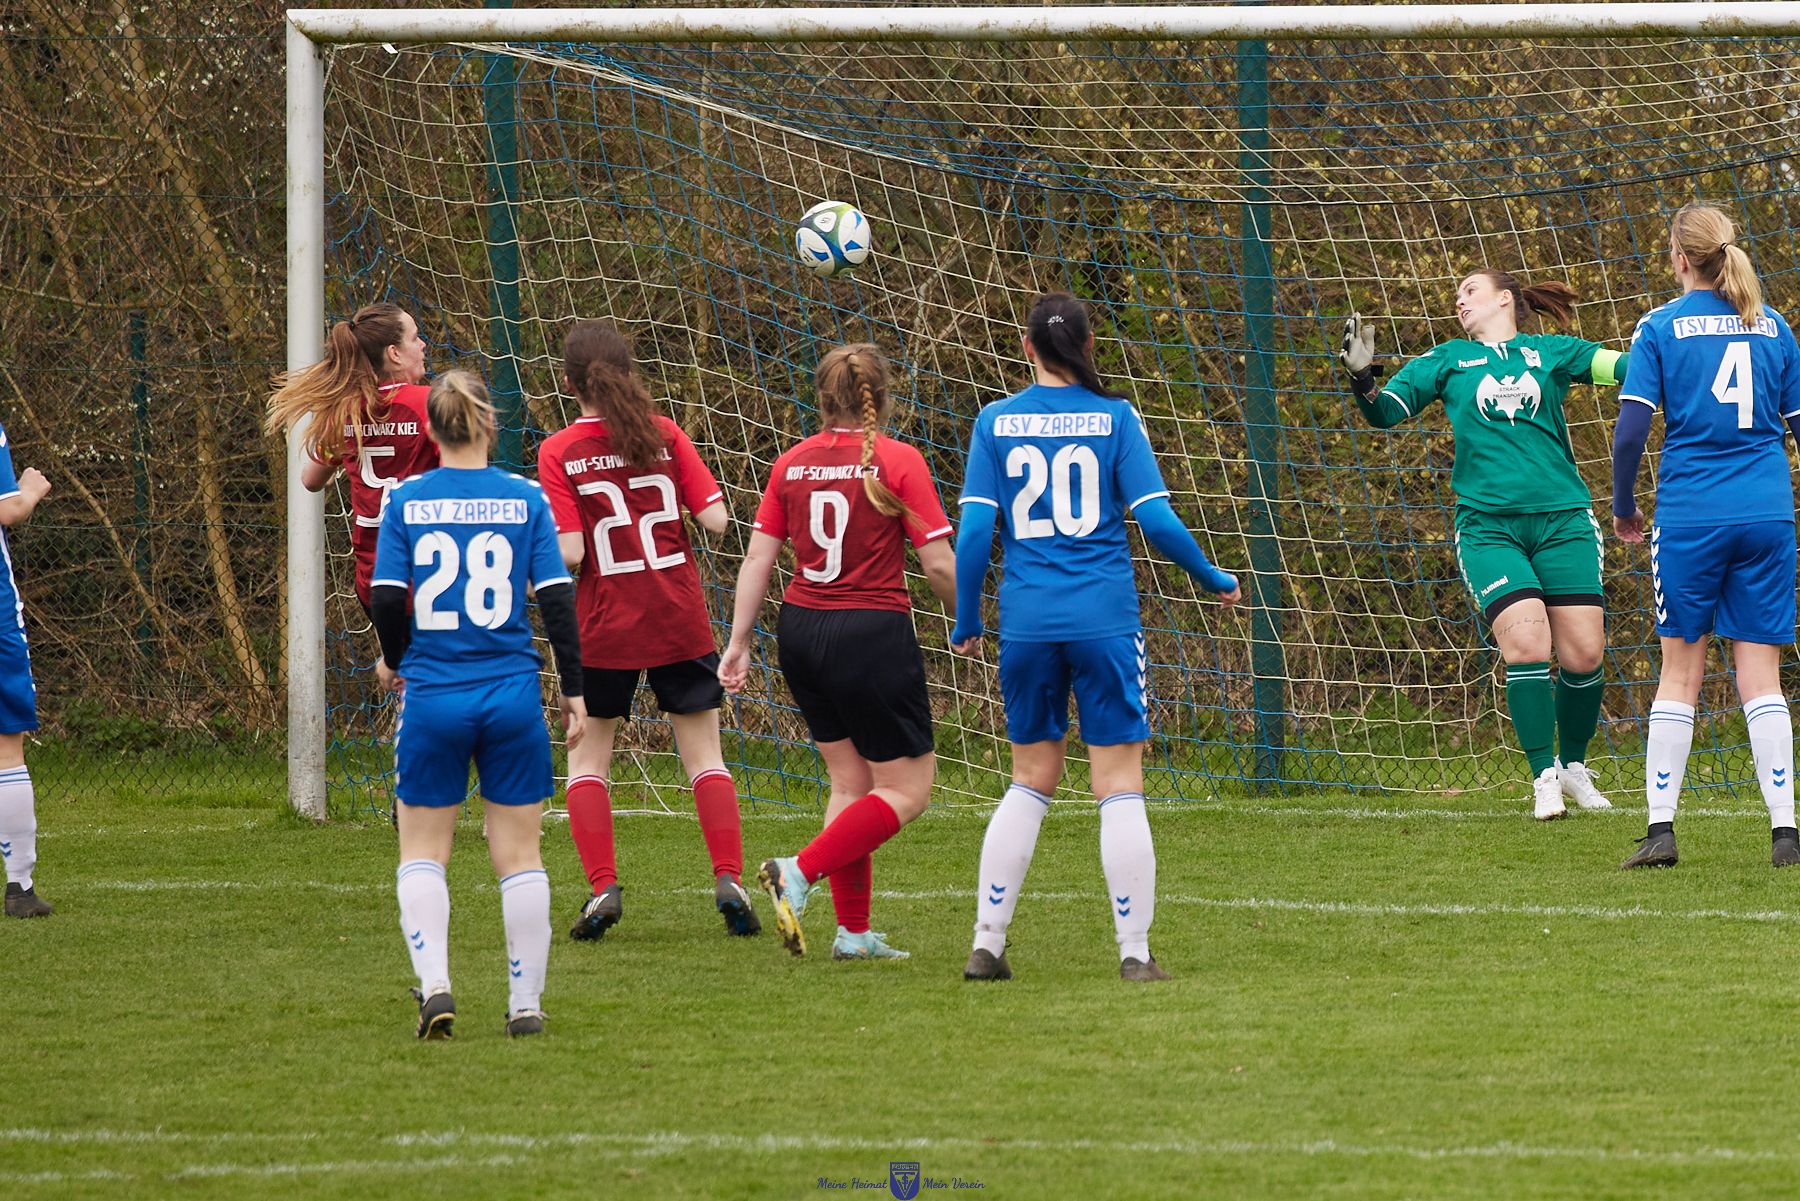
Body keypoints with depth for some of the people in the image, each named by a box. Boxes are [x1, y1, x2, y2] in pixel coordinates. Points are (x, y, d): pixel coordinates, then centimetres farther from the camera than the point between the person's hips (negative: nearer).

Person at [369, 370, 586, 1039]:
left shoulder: (407, 501, -2)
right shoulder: (524, 500, -2)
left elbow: (386, 598, -5)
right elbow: (556, 597, -3)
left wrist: (392, 659, 15)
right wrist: (573, 689, 4)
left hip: (432, 696, 0)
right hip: (512, 695, 0)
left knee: (422, 850, 11)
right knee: (518, 853, 9)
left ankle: (434, 982, -7)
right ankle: (526, 1003, 11)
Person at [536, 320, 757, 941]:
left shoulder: (558, 453, -8)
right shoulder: (664, 435, -1)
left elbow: (569, 553, -15)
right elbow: (715, 517, -4)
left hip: (604, 628, -2)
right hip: (680, 622, 2)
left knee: (587, 756, 12)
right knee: (704, 755, 9)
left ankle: (602, 887, 0)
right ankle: (729, 879, -4)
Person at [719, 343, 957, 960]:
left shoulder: (792, 464, 3)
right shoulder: (898, 461, -9)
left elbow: (758, 558, 3)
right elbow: (939, 565, -10)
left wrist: (738, 642, 10)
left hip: (802, 631, 6)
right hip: (875, 633, -6)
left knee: (850, 778, 17)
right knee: (906, 788, 4)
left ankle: (853, 932, 14)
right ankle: (800, 873, -15)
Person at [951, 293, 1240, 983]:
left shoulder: (995, 422, 2)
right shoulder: (1115, 418, -2)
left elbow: (974, 529, -1)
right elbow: (1156, 520, -5)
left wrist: (967, 622, 9)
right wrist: (1215, 581, 10)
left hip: (1027, 621, 2)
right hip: (1104, 621, -2)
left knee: (1032, 779, 15)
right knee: (1119, 784, 1)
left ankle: (986, 946, 11)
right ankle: (1134, 952, -3)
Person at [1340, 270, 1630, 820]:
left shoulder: (1551, 353, 11)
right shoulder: (1448, 361, 13)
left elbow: (1623, 365, 3)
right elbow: (1384, 412, 8)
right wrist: (1362, 379, -10)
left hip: (1562, 520, 1)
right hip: (1487, 524, -1)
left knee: (1584, 651, -3)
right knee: (1526, 643, -17)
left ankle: (1573, 766, 20)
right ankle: (1543, 777, -5)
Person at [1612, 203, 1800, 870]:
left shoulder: (1661, 327, -3)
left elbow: (1630, 430, -8)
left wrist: (1623, 508, 6)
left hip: (1690, 515, -2)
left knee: (1680, 673, 6)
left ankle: (1661, 828, 1)